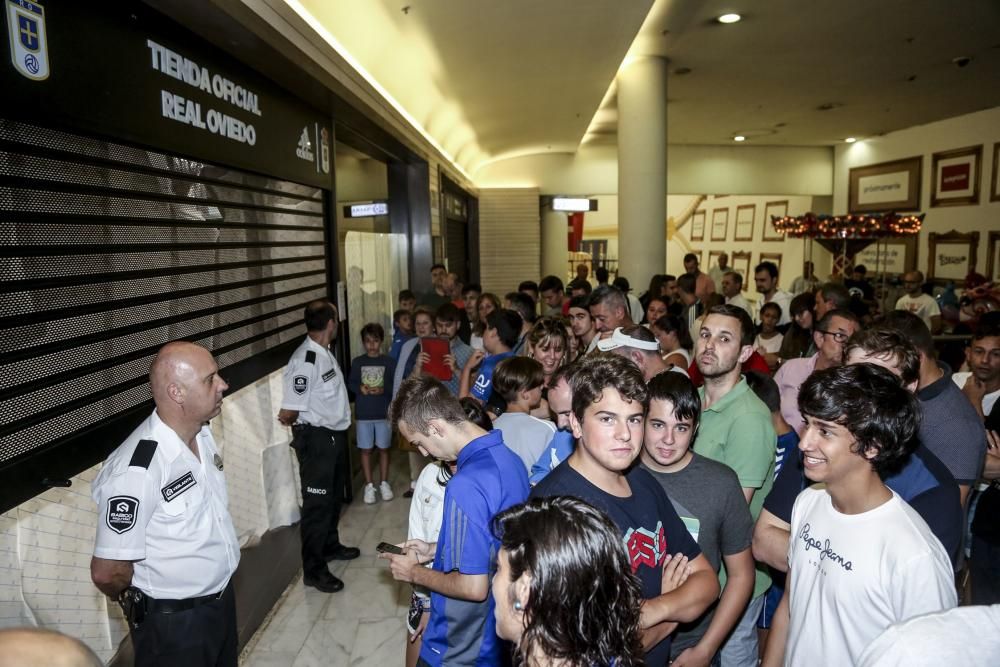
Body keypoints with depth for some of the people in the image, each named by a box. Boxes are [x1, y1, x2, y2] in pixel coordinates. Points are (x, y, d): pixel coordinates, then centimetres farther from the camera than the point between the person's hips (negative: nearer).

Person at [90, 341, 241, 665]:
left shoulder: (202, 434, -4)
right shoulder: (138, 469, -29)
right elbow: (107, 573, -22)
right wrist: (142, 607, -3)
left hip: (223, 598, 8)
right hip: (174, 622, -7)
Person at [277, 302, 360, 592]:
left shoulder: (325, 353, 4)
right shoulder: (305, 361, -26)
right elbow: (287, 413, -25)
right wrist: (304, 426, -5)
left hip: (336, 434, 9)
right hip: (316, 439, -9)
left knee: (334, 496, 24)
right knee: (317, 503, 3)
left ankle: (330, 545, 43)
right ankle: (313, 569, 17)